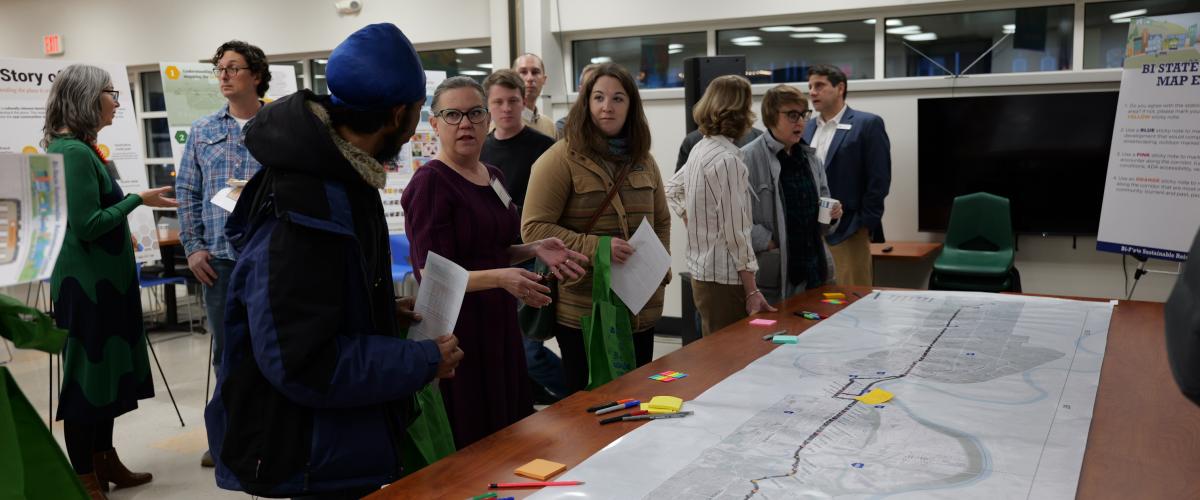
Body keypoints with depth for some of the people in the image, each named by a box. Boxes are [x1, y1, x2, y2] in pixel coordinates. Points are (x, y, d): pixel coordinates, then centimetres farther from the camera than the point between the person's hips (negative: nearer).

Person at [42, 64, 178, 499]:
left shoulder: (78, 148, 11)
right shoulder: (74, 152, -18)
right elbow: (87, 225, -21)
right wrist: (138, 199, -15)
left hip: (103, 278, 10)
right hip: (87, 282, -10)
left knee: (107, 368, 16)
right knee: (87, 372, -1)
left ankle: (105, 462, 27)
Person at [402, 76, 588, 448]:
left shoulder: (494, 176, 11)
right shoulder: (430, 182, -13)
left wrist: (535, 249, 2)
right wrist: (500, 278, -32)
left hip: (499, 321, 8)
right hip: (455, 330, -8)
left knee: (510, 432, 14)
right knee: (469, 447, 0)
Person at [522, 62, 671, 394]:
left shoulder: (643, 160, 10)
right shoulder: (561, 159, -9)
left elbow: (662, 221, 21)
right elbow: (534, 229, -13)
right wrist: (595, 248, -22)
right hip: (583, 312, -5)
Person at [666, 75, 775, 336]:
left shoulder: (700, 150, 10)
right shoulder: (727, 160, -18)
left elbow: (671, 189, 26)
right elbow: (736, 232, -19)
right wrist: (751, 291, -15)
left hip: (701, 274, 9)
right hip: (724, 279, -9)